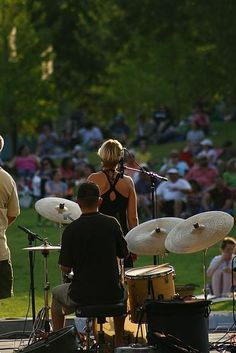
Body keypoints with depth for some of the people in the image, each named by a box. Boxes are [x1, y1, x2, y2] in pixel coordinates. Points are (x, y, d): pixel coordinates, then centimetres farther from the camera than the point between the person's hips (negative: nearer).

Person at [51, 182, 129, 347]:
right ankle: (120, 342, 38)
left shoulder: (72, 230, -12)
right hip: (112, 293, 2)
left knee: (57, 295, 31)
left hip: (82, 295, -2)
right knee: (123, 293, 38)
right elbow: (124, 254, 6)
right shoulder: (112, 223, -6)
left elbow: (65, 268, -9)